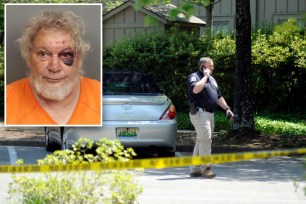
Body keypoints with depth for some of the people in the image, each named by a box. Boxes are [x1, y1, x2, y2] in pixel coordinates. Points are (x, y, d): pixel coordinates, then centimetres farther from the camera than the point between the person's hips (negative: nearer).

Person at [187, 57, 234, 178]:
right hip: (199, 113, -9)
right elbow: (196, 89, -28)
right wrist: (205, 76, -17)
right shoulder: (194, 76, -6)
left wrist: (227, 108, 18)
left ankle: (195, 169, 14)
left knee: (201, 141, 10)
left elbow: (219, 96, 27)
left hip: (209, 114, 9)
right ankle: (205, 168, -13)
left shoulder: (212, 79, 21)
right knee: (205, 139, -14)